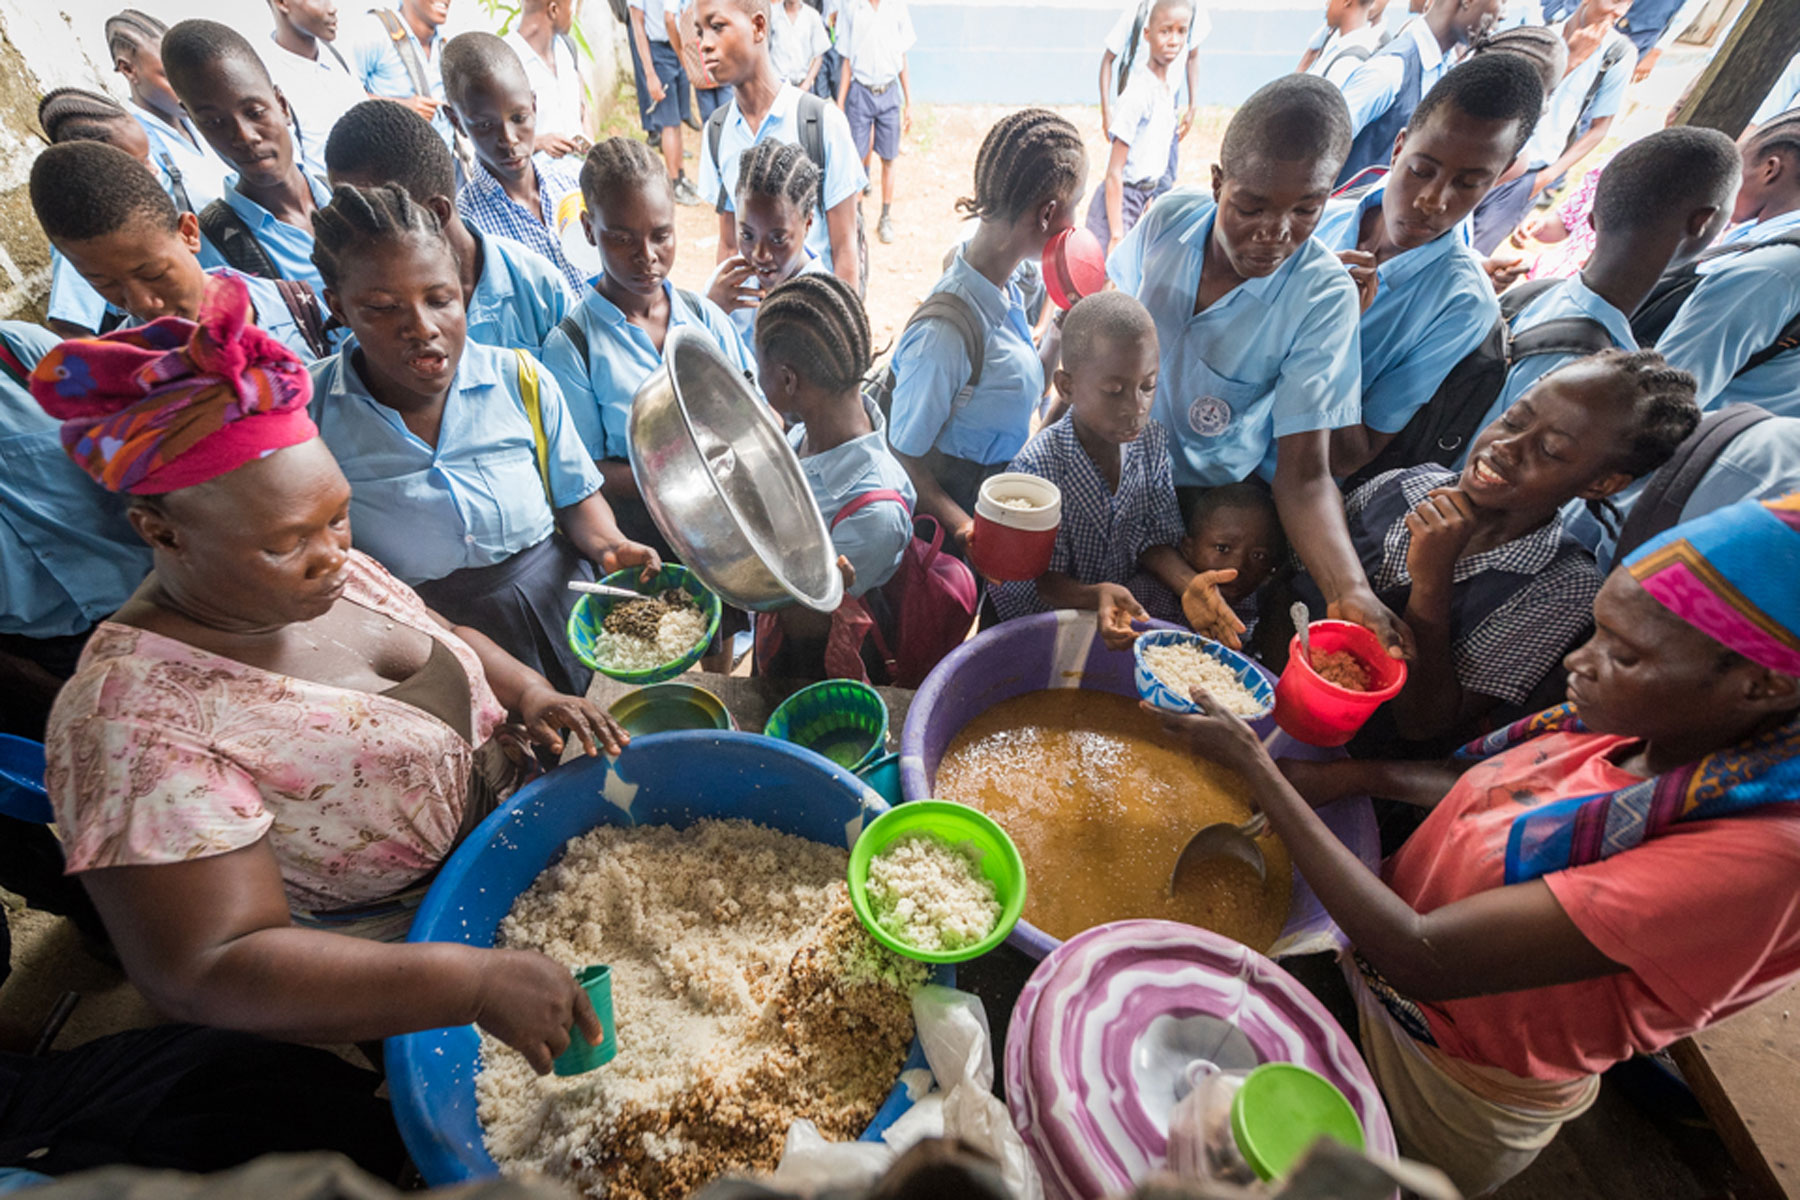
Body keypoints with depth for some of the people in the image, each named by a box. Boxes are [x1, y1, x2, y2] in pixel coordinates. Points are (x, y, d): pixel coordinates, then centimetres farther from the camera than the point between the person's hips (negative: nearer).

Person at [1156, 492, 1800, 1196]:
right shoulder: (1635, 730, -13)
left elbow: (1420, 958, -39)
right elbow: (1496, 789, 7)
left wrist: (1252, 763, -34)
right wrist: (1359, 776, -12)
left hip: (1450, 1097, -5)